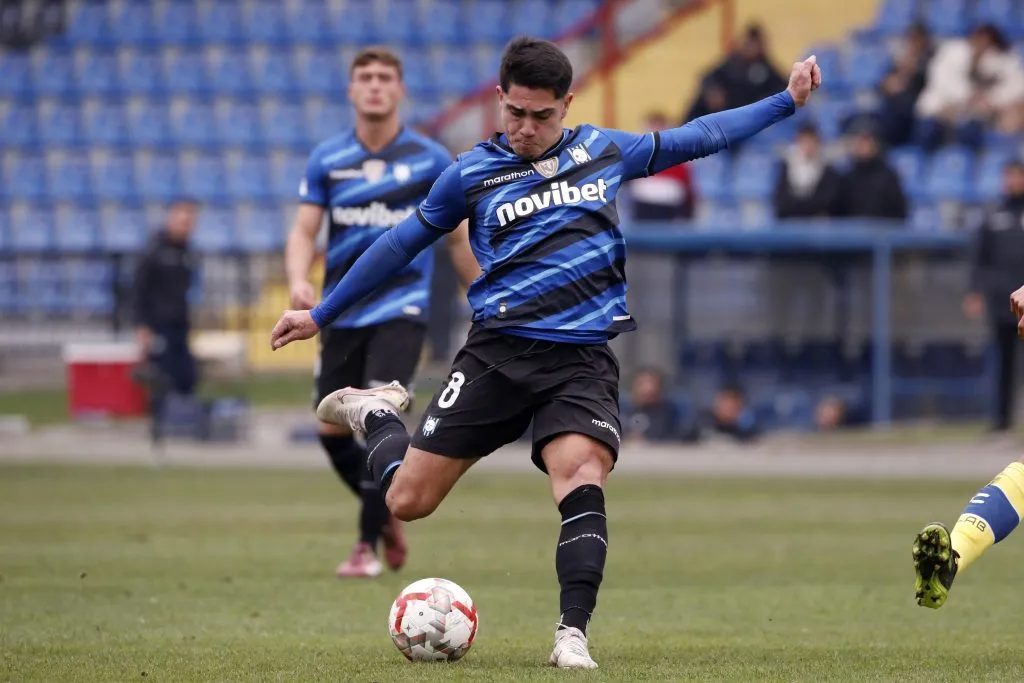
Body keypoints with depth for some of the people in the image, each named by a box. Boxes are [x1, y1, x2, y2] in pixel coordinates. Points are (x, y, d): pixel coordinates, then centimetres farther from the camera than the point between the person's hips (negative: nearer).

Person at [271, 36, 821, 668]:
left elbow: (698, 138, 22)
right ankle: (376, 412, 32)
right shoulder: (473, 173, 5)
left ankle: (573, 634, -24)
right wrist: (321, 315, 17)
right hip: (499, 351, 0)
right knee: (407, 500, -1)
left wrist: (787, 100, 22)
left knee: (582, 475, -27)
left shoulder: (604, 152, 11)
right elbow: (402, 245, 14)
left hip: (582, 360, 0)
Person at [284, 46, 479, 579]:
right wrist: (299, 280, -21)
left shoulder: (429, 159, -1)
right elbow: (304, 232, 0)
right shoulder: (326, 160, 3)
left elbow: (457, 239, 7)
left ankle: (367, 545, -11)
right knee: (332, 430, 4)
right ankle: (386, 516, 31)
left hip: (401, 308, -3)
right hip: (342, 311, 3)